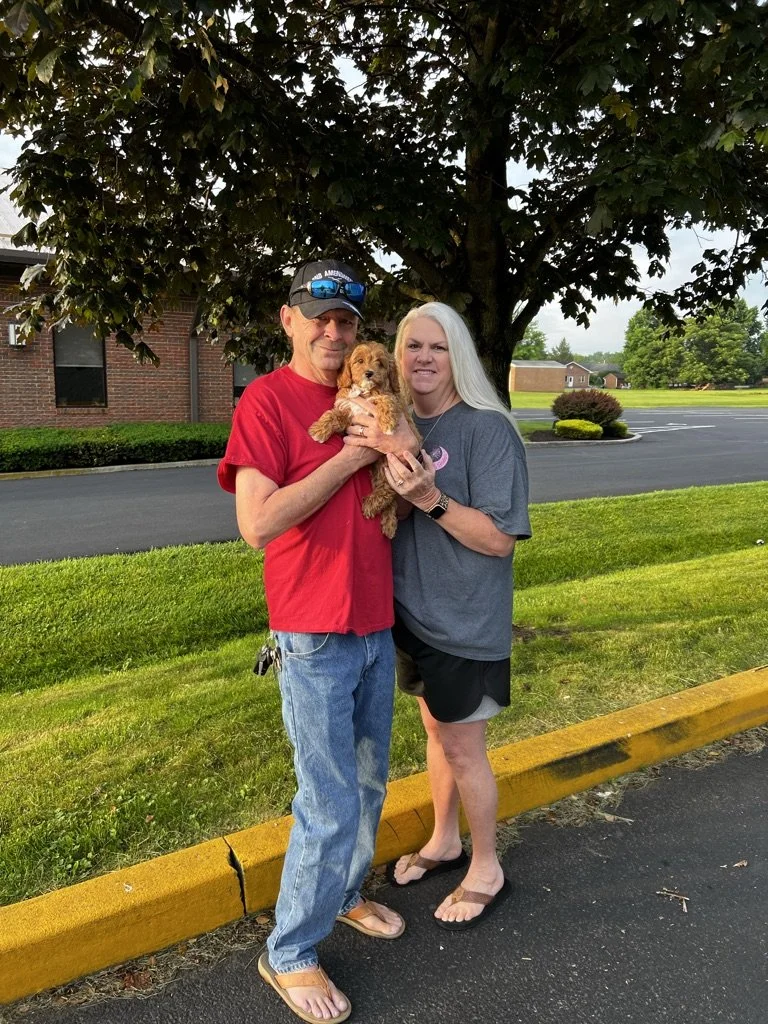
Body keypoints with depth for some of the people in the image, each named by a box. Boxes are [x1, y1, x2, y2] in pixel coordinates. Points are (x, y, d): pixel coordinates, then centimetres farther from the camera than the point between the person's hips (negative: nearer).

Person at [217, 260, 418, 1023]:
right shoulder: (266, 400, -12)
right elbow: (257, 523, -23)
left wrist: (399, 459, -8)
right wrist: (354, 454, -20)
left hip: (377, 627, 7)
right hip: (314, 636, -7)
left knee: (368, 782, 20)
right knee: (331, 806, -1)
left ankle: (343, 895, 43)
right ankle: (288, 953, 21)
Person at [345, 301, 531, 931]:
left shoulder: (487, 429, -16)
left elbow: (500, 538, -20)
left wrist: (430, 499, -32)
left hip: (466, 621, -6)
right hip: (413, 612, 6)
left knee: (463, 748, 7)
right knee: (437, 731, 21)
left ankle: (487, 871, 30)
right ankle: (444, 842, 43)